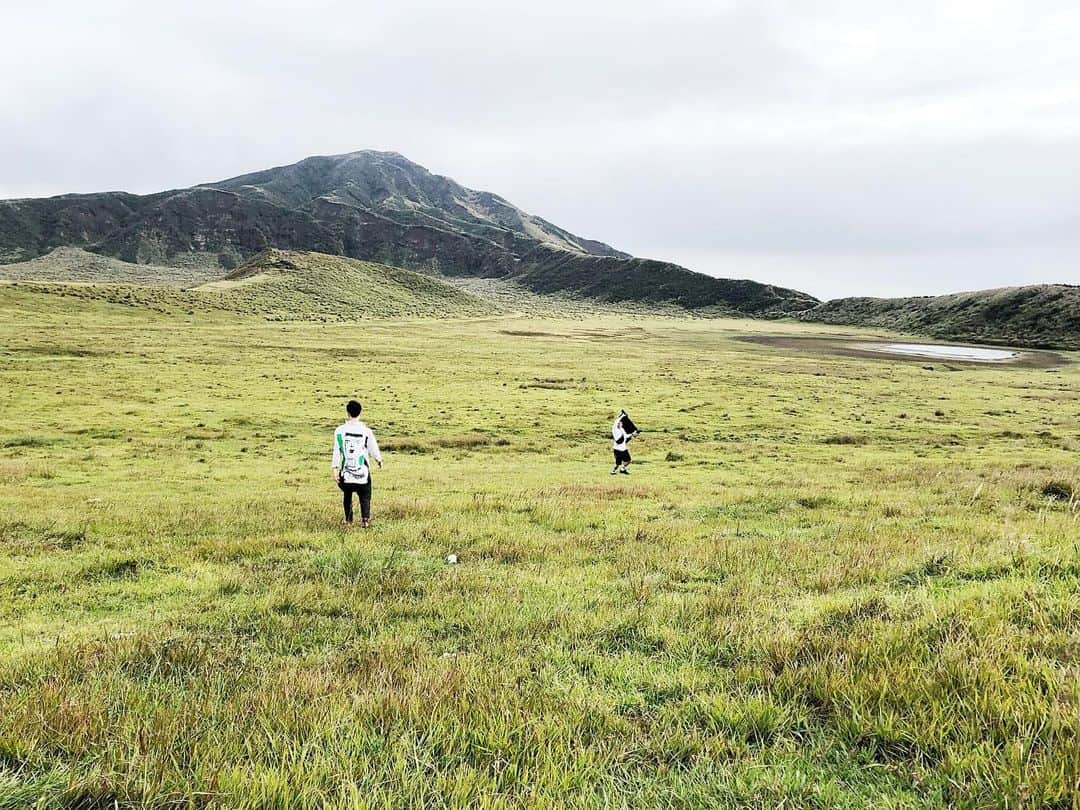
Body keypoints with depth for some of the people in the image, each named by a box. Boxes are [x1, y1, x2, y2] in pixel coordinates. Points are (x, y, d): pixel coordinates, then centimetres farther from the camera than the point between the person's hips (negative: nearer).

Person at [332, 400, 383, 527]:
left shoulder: (340, 431, -6)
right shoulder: (366, 431, -7)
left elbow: (336, 451, -6)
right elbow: (374, 449, 4)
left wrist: (335, 469, -2)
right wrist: (379, 460, 23)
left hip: (346, 472, 1)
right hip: (363, 473, -1)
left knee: (347, 495, 20)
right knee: (365, 497, 7)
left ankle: (348, 520, 24)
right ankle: (365, 519, -11)